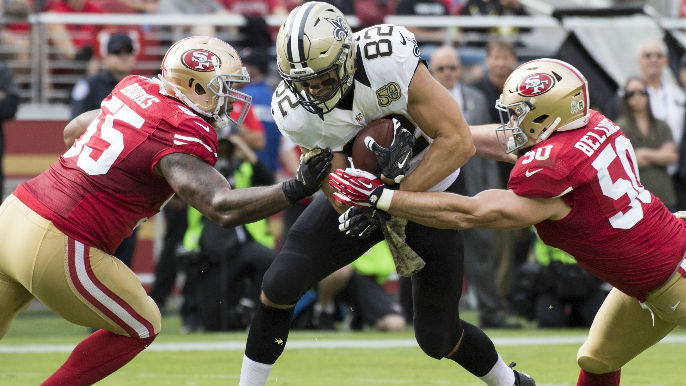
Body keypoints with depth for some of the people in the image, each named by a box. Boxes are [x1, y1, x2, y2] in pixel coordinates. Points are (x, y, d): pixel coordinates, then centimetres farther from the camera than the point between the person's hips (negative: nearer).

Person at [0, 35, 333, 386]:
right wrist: (297, 188, -18)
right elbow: (224, 209, -25)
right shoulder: (181, 138, -13)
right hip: (54, 248, -8)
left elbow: (73, 131, 28)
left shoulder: (137, 91, 11)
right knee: (140, 327, 14)